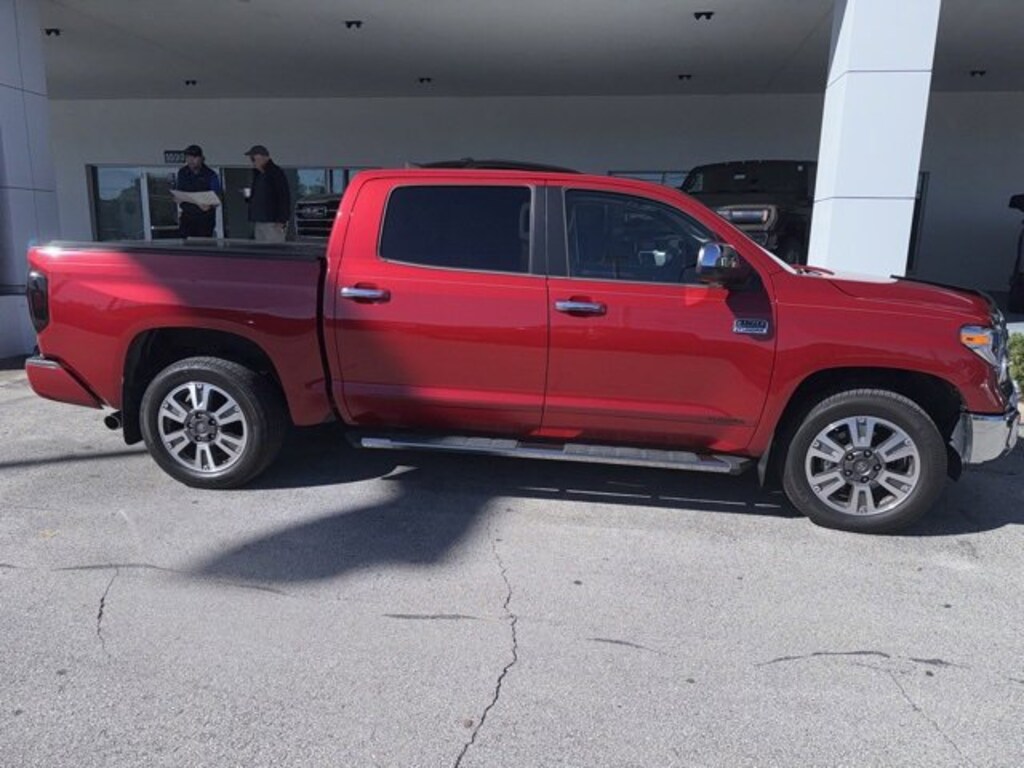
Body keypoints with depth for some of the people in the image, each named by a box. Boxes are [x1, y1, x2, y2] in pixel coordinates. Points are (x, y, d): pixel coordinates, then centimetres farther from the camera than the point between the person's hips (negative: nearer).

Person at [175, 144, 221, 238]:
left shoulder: (210, 175, -6)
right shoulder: (182, 173, 7)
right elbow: (178, 192, 18)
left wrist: (209, 206, -29)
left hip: (205, 217, -3)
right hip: (187, 215, 3)